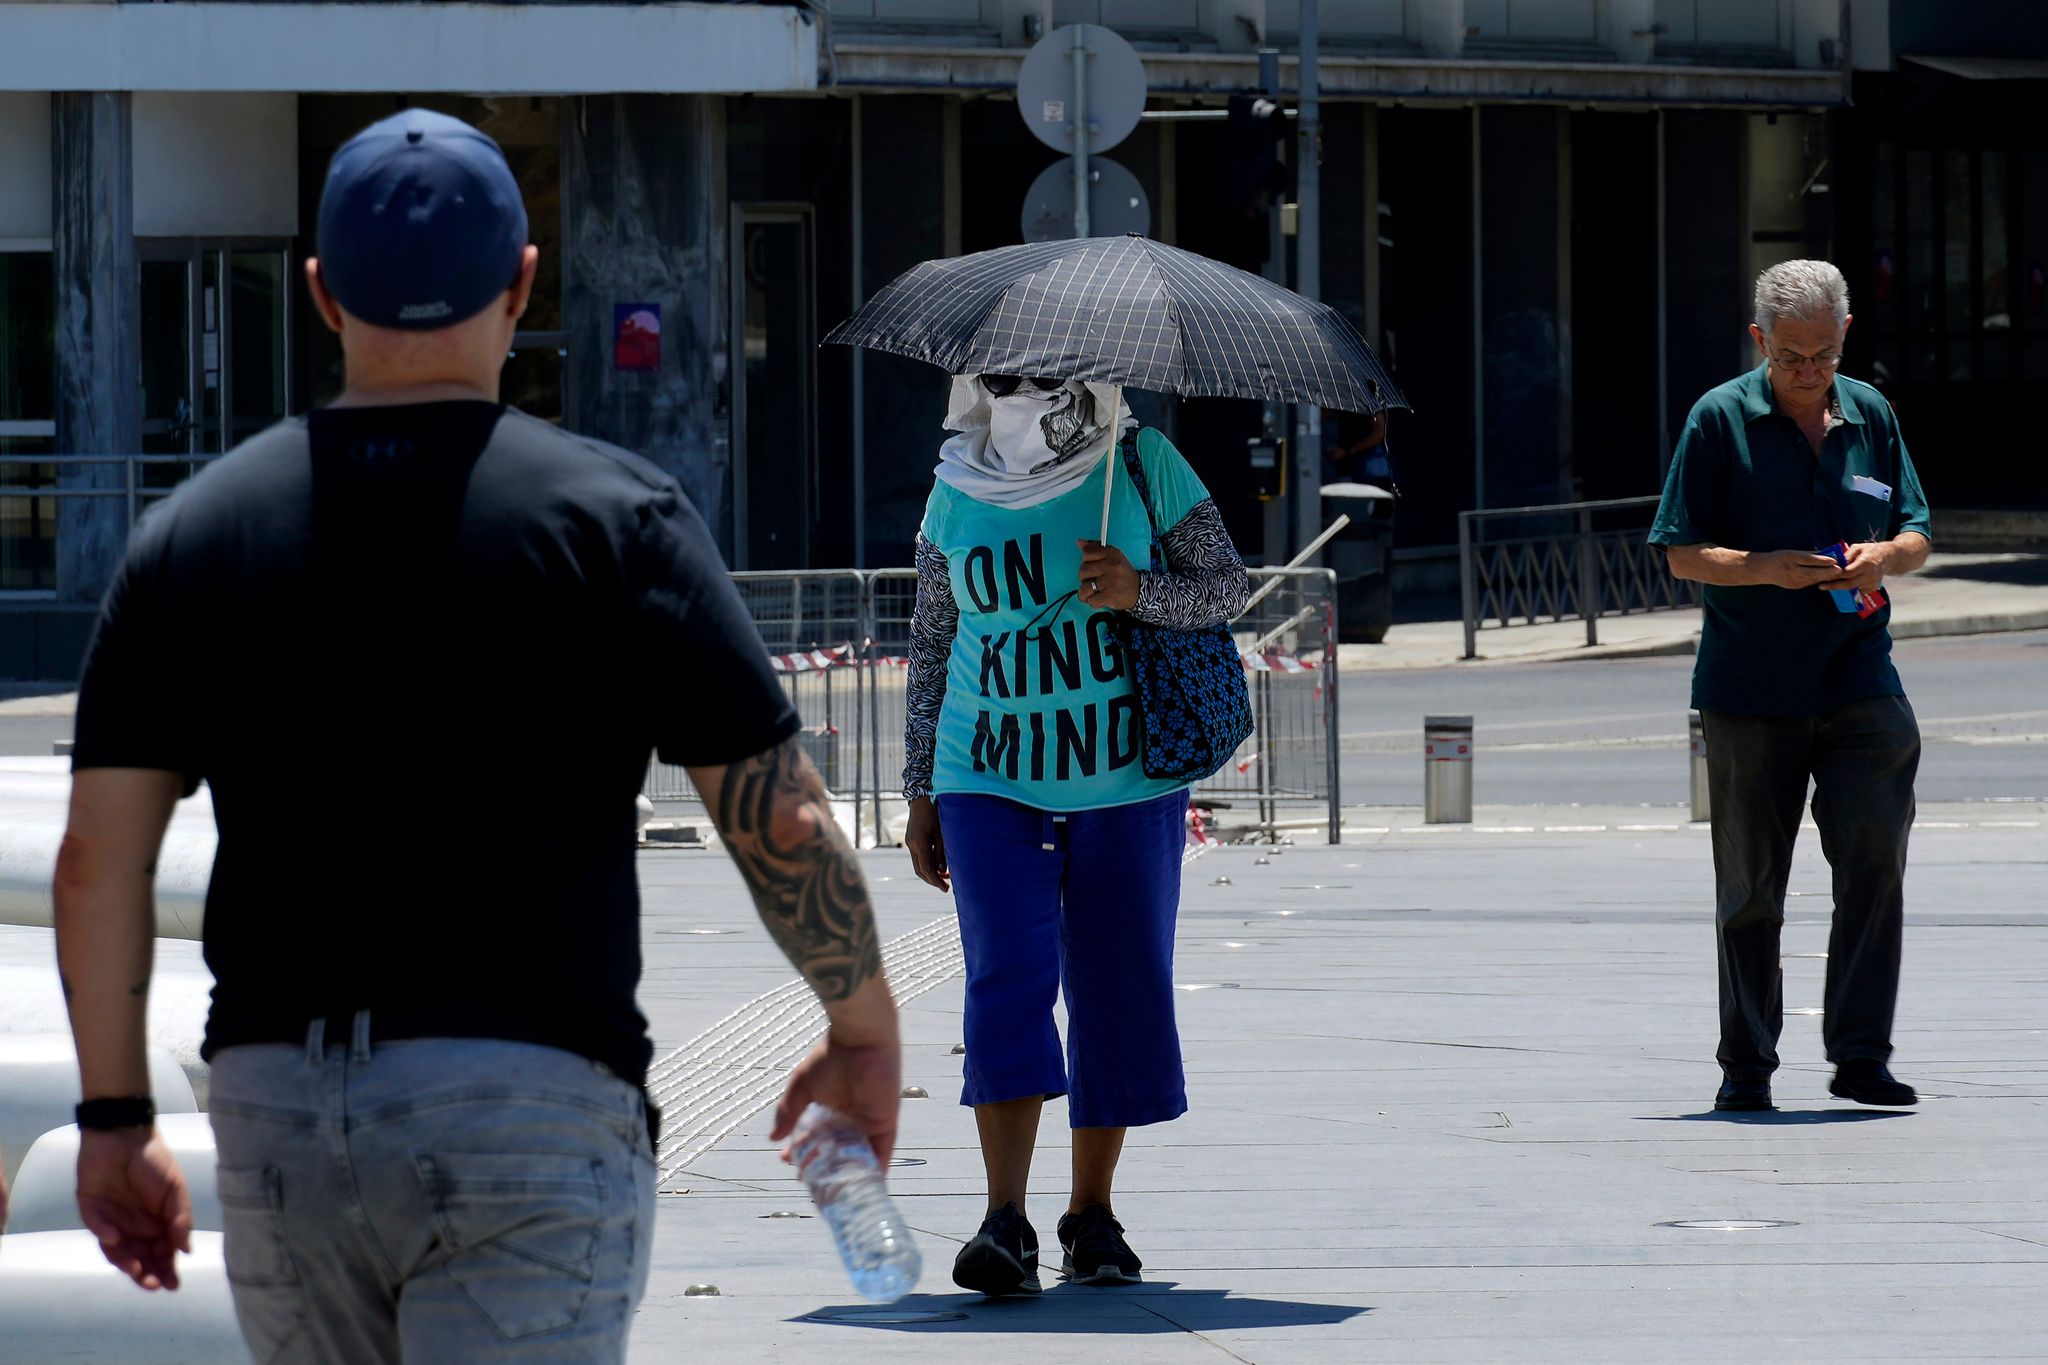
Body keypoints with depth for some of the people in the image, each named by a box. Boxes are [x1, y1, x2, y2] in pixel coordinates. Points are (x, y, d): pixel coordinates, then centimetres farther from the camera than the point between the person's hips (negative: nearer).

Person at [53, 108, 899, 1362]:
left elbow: (99, 858, 6)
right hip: (531, 1108, -4)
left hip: (273, 1113, 4)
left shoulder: (193, 532, 8)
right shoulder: (610, 516, -2)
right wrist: (866, 1033, 12)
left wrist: (116, 1117, 14)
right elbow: (781, 817, -3)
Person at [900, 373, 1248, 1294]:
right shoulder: (956, 497, 5)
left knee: (1118, 991, 3)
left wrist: (1140, 591, -19)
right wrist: (920, 795, 11)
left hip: (1125, 787, 0)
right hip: (991, 789, 0)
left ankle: (1091, 1212, 16)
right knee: (1009, 978, -13)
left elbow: (1228, 586, 2)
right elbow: (930, 647, 12)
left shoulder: (1142, 465, -1)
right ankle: (1006, 1223, -19)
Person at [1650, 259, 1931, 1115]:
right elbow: (1682, 554, -1)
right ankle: (1746, 1066, 12)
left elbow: (1916, 537, 16)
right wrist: (1764, 569, -18)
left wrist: (1885, 556, -7)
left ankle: (1860, 1055, -5)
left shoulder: (1870, 416, 10)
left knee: (1874, 858, -10)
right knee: (1750, 883, 4)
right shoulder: (1721, 421, 0)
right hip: (1750, 686, -2)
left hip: (1858, 681, 2)